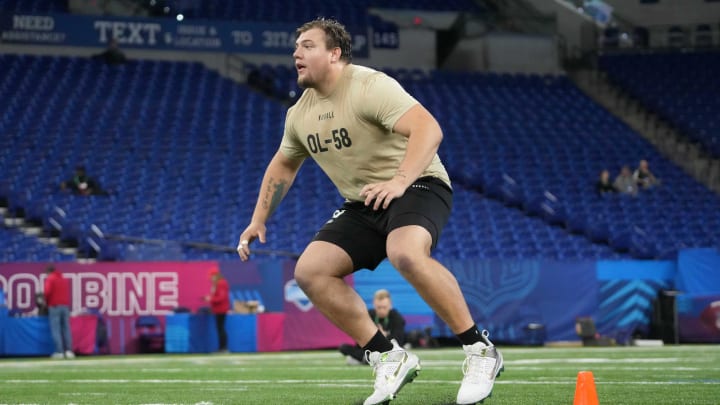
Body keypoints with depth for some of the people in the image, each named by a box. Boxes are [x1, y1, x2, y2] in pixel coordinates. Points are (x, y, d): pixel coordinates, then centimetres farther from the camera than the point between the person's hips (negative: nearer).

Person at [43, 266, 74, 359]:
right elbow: (68, 292, 16)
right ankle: (69, 351, 0)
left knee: (55, 329, -4)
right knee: (66, 328, 7)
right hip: (66, 305, 5)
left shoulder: (50, 279, -3)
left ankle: (59, 351, -10)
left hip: (54, 306, -5)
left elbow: (47, 292, -13)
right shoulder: (65, 279, 17)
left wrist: (46, 302, 2)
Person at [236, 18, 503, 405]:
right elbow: (282, 165, 25)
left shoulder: (370, 86, -19)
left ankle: (480, 350, -25)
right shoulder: (299, 114, 6)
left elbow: (428, 128, -31)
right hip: (363, 204, 8)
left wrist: (400, 180, -44)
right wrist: (258, 221, 19)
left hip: (417, 185, -8)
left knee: (405, 254, -38)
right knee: (310, 271, -10)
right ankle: (389, 359, -3)